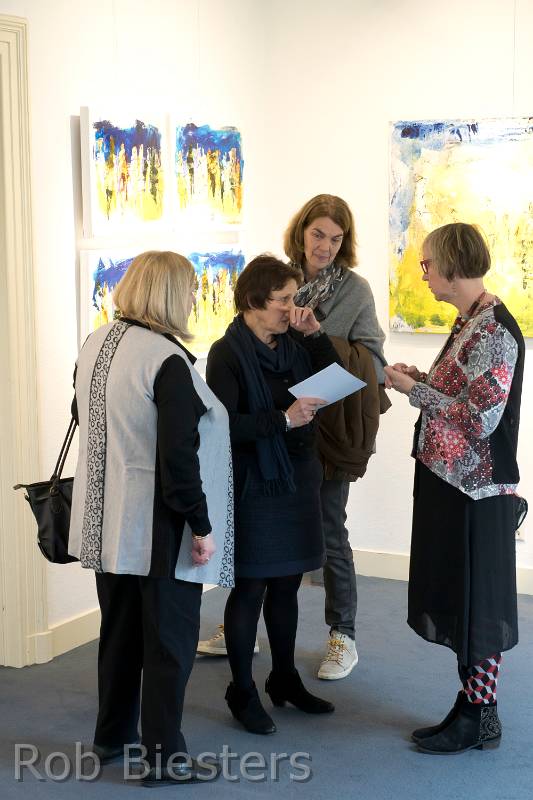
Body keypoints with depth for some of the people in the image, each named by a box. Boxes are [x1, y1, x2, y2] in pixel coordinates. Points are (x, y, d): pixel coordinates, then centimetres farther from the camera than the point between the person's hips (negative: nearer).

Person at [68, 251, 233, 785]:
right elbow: (179, 456, -22)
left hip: (106, 518, 8)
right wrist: (200, 525, -15)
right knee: (169, 638, 5)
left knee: (119, 629, 20)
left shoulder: (94, 345, 3)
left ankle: (112, 736, 33)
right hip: (158, 525, -8)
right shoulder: (168, 360, -21)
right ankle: (162, 755, 13)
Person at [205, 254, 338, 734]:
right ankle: (243, 691, 14)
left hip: (297, 479, 6)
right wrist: (283, 419, -26)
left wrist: (315, 335, -4)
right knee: (251, 588, 2)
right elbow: (225, 425, -18)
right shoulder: (228, 353, -11)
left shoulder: (293, 344, 8)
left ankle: (285, 679, 30)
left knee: (286, 583, 15)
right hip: (254, 484, -6)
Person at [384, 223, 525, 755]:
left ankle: (480, 719, 14)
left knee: (477, 604, 2)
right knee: (455, 600, 15)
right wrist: (421, 380, 4)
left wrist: (417, 391, -14)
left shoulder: (495, 332, -18)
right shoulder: (468, 322, 10)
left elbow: (481, 418, -22)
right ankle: (471, 705, 26)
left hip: (476, 489, -9)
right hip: (448, 481, 9)